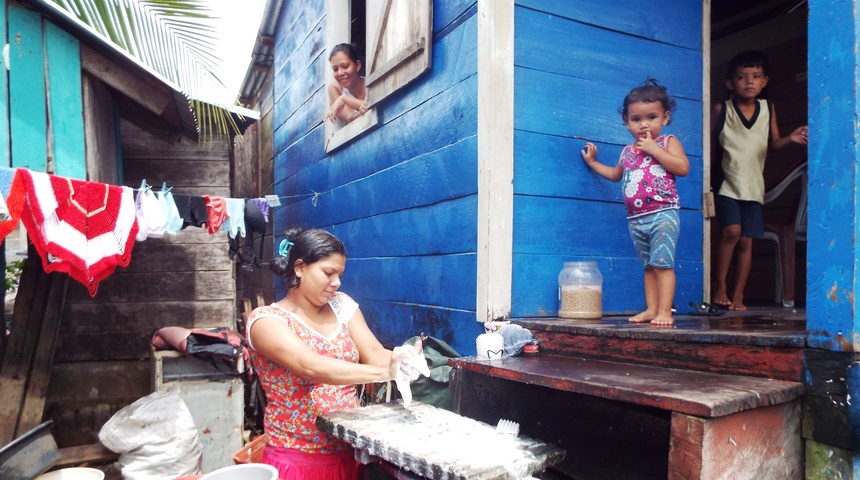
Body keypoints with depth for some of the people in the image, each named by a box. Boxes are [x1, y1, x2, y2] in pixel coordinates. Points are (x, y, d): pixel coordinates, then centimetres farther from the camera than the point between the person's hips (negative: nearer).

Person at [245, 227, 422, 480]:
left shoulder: (341, 304, 2)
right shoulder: (266, 319, -15)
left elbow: (373, 353, -8)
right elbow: (310, 366, -31)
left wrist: (397, 359, -31)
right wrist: (384, 372, -40)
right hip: (297, 458, -5)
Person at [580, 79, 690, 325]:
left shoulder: (668, 142, 2)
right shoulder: (628, 151, 17)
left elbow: (683, 167, -16)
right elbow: (615, 174, 35)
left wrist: (654, 149, -15)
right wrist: (593, 162, 36)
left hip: (663, 214, -6)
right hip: (636, 219, 6)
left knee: (662, 263, -9)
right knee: (649, 265, 10)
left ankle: (665, 311, -7)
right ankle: (651, 309, 13)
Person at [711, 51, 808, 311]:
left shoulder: (768, 109, 9)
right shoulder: (721, 109, 0)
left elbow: (773, 143, 13)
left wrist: (790, 138, -7)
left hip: (753, 185, 3)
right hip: (727, 182, -3)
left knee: (746, 241, 2)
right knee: (731, 231, -19)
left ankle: (738, 295, 11)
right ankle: (719, 287, -3)